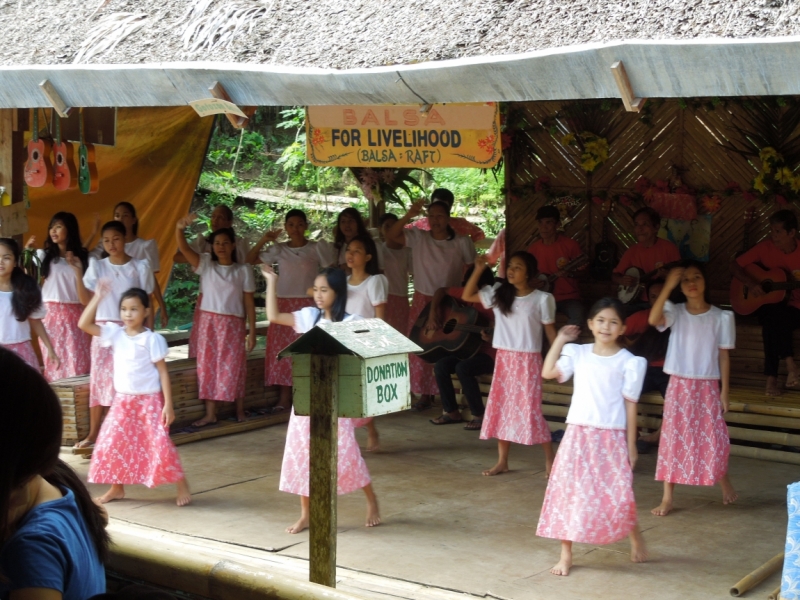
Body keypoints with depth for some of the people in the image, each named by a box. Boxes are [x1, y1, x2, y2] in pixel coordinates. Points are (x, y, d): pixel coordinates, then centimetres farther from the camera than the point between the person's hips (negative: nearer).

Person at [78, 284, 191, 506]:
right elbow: (84, 324, -7)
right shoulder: (115, 333, 1)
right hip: (122, 400, 5)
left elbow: (163, 372, -8)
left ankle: (182, 485, 7)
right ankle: (117, 488, 22)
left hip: (149, 400, -5)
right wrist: (98, 297, -13)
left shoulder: (152, 339, -10)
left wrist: (168, 404, -12)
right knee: (111, 444, 4)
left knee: (160, 444, -8)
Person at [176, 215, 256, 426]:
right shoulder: (205, 265, 4)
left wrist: (252, 331, -2)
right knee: (208, 367, 3)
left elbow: (249, 302, 3)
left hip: (233, 324, -1)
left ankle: (240, 412, 16)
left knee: (234, 368, 3)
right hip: (208, 322, 1)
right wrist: (179, 228, -32)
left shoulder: (243, 270, 3)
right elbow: (184, 248, -12)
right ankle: (210, 414, 8)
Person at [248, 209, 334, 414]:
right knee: (283, 350, 1)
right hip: (283, 304, 3)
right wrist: (263, 240, -3)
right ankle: (285, 398, 6)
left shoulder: (317, 249, 1)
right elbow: (250, 260, 9)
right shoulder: (278, 249, 8)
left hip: (308, 305, -3)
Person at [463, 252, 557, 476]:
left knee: (530, 410, -5)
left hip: (528, 360, -5)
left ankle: (550, 460, 8)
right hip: (503, 359, 5)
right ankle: (502, 462, 17)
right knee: (501, 408, 7)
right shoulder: (498, 293, 3)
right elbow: (467, 296, 5)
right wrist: (478, 270, -6)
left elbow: (550, 330, -1)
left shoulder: (542, 299, -7)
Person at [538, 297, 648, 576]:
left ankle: (636, 537, 29)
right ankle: (566, 555, 14)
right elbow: (548, 372, -2)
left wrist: (631, 445, -3)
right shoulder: (578, 353, 5)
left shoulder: (629, 362, -4)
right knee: (568, 493, 3)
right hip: (578, 435, 3)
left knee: (618, 496, -1)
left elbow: (630, 405, -3)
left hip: (611, 438, -3)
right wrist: (560, 340, 1)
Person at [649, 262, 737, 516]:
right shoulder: (675, 312, -3)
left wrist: (724, 391, -2)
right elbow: (653, 319, -25)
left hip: (707, 387, 0)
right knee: (673, 438, 1)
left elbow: (723, 356, 0)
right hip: (679, 386, 0)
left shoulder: (721, 317, -3)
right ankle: (667, 498, 6)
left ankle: (724, 482, 33)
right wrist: (668, 285, -27)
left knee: (713, 438, 4)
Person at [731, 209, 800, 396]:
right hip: (768, 305, 1)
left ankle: (772, 379, -31)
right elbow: (735, 265, 3)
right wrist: (751, 283, -13)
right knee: (772, 316, -35)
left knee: (773, 320, -34)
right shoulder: (765, 248, -2)